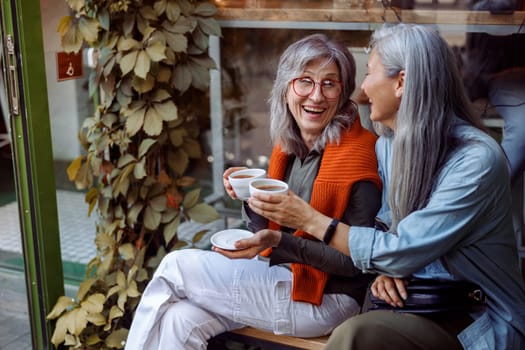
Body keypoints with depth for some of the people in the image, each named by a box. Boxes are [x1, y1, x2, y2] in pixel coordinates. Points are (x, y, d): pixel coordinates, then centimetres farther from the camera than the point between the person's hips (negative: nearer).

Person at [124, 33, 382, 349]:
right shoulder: (289, 146, 5)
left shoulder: (358, 153, -17)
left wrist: (278, 242, -25)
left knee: (176, 267, -10)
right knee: (181, 319, -15)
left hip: (324, 300, -6)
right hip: (281, 277, 6)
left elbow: (356, 261, -16)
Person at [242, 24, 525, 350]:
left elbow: (402, 252, -22)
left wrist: (310, 219, -17)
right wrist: (387, 267, -13)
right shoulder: (387, 144, 2)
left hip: (480, 322, -6)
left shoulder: (476, 160, -21)